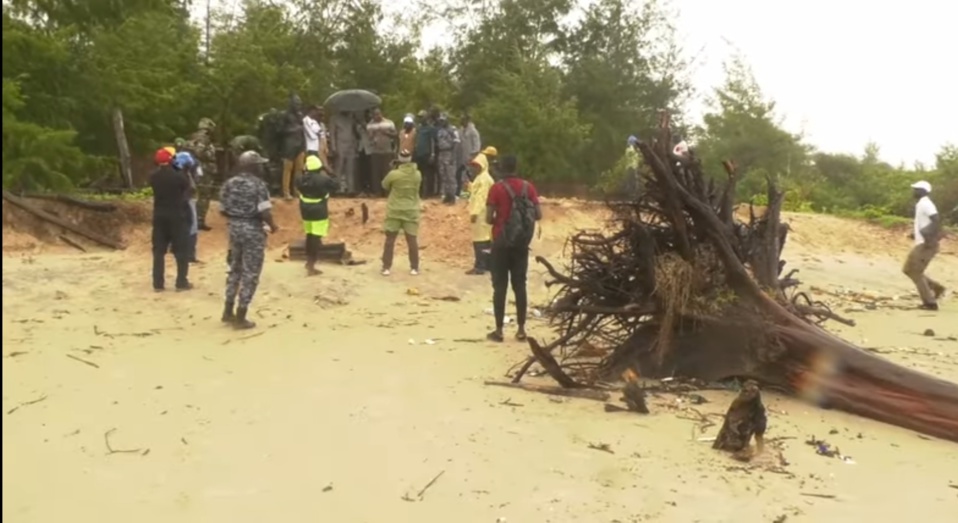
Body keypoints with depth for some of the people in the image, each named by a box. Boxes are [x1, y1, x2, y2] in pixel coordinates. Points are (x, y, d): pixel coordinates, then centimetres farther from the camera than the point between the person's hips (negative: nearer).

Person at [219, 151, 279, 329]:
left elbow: (223, 210, 7)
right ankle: (240, 317, 5)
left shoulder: (229, 184, 5)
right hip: (253, 231, -6)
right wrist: (272, 226, -3)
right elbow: (265, 212, -20)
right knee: (250, 274, 2)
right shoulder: (258, 184, -14)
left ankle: (228, 311, 26)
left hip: (235, 228, 7)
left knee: (235, 269, 20)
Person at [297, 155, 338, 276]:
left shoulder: (302, 179, -3)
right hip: (319, 212, -6)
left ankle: (309, 261, 35)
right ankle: (311, 267, -4)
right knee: (316, 238, -3)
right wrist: (324, 174, 4)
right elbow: (334, 186, -3)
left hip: (305, 211, 6)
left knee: (309, 235, 22)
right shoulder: (323, 179, -19)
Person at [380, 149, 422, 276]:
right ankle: (414, 268, 10)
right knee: (412, 240, 8)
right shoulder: (417, 174, -5)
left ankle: (386, 267, 7)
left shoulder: (394, 174, -14)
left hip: (394, 211, -2)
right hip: (411, 211, 2)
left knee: (390, 239, 7)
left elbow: (384, 186, 2)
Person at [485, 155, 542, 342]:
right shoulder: (528, 187, 1)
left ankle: (498, 330, 3)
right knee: (520, 285, 8)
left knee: (500, 286, 2)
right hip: (521, 243, 3)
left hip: (501, 243, -3)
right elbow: (538, 215, 0)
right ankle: (521, 329, 10)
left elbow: (489, 219, -11)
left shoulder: (497, 188, -8)